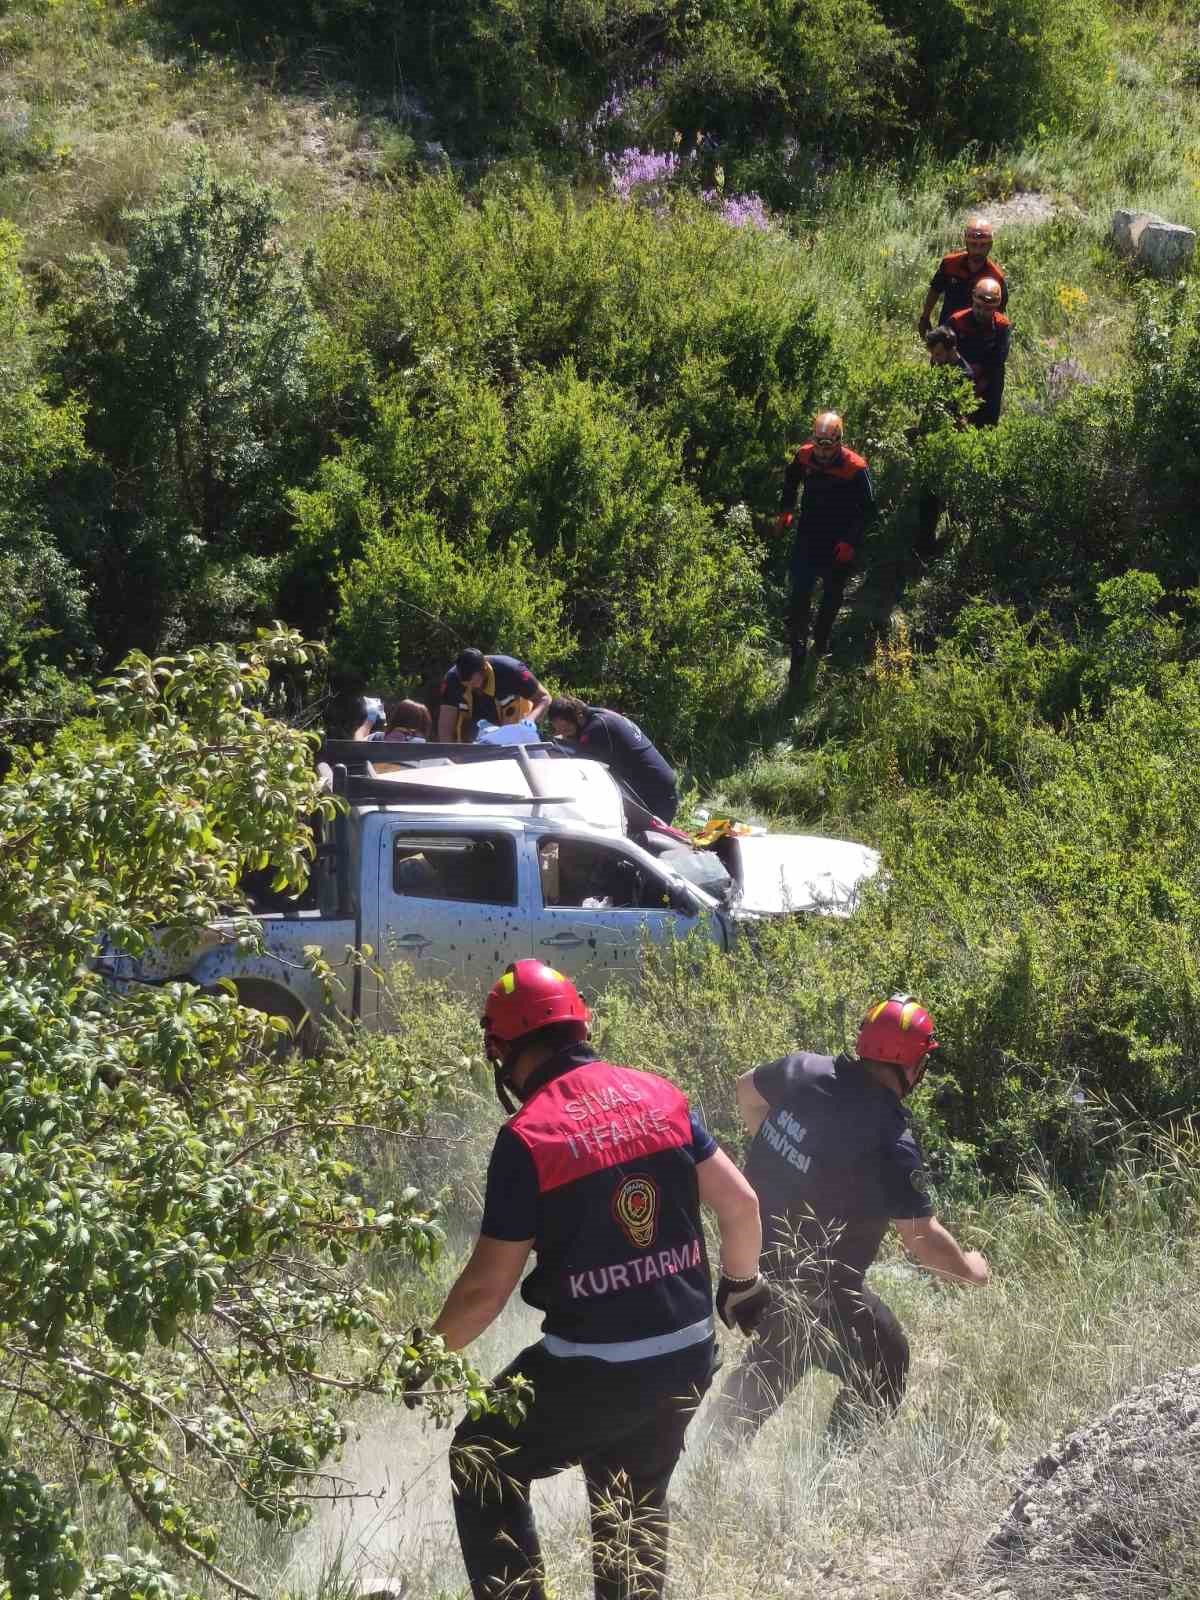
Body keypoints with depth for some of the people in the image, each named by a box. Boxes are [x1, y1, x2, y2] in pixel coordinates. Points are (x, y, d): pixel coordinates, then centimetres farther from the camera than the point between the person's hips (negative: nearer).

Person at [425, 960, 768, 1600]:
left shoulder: (527, 1138, -14)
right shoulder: (659, 1096, 1)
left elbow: (487, 1286, -12)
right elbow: (741, 1204, 3)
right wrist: (742, 1283, 22)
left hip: (593, 1370, -6)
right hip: (688, 1355, 6)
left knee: (483, 1465, 16)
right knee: (637, 1503, 26)